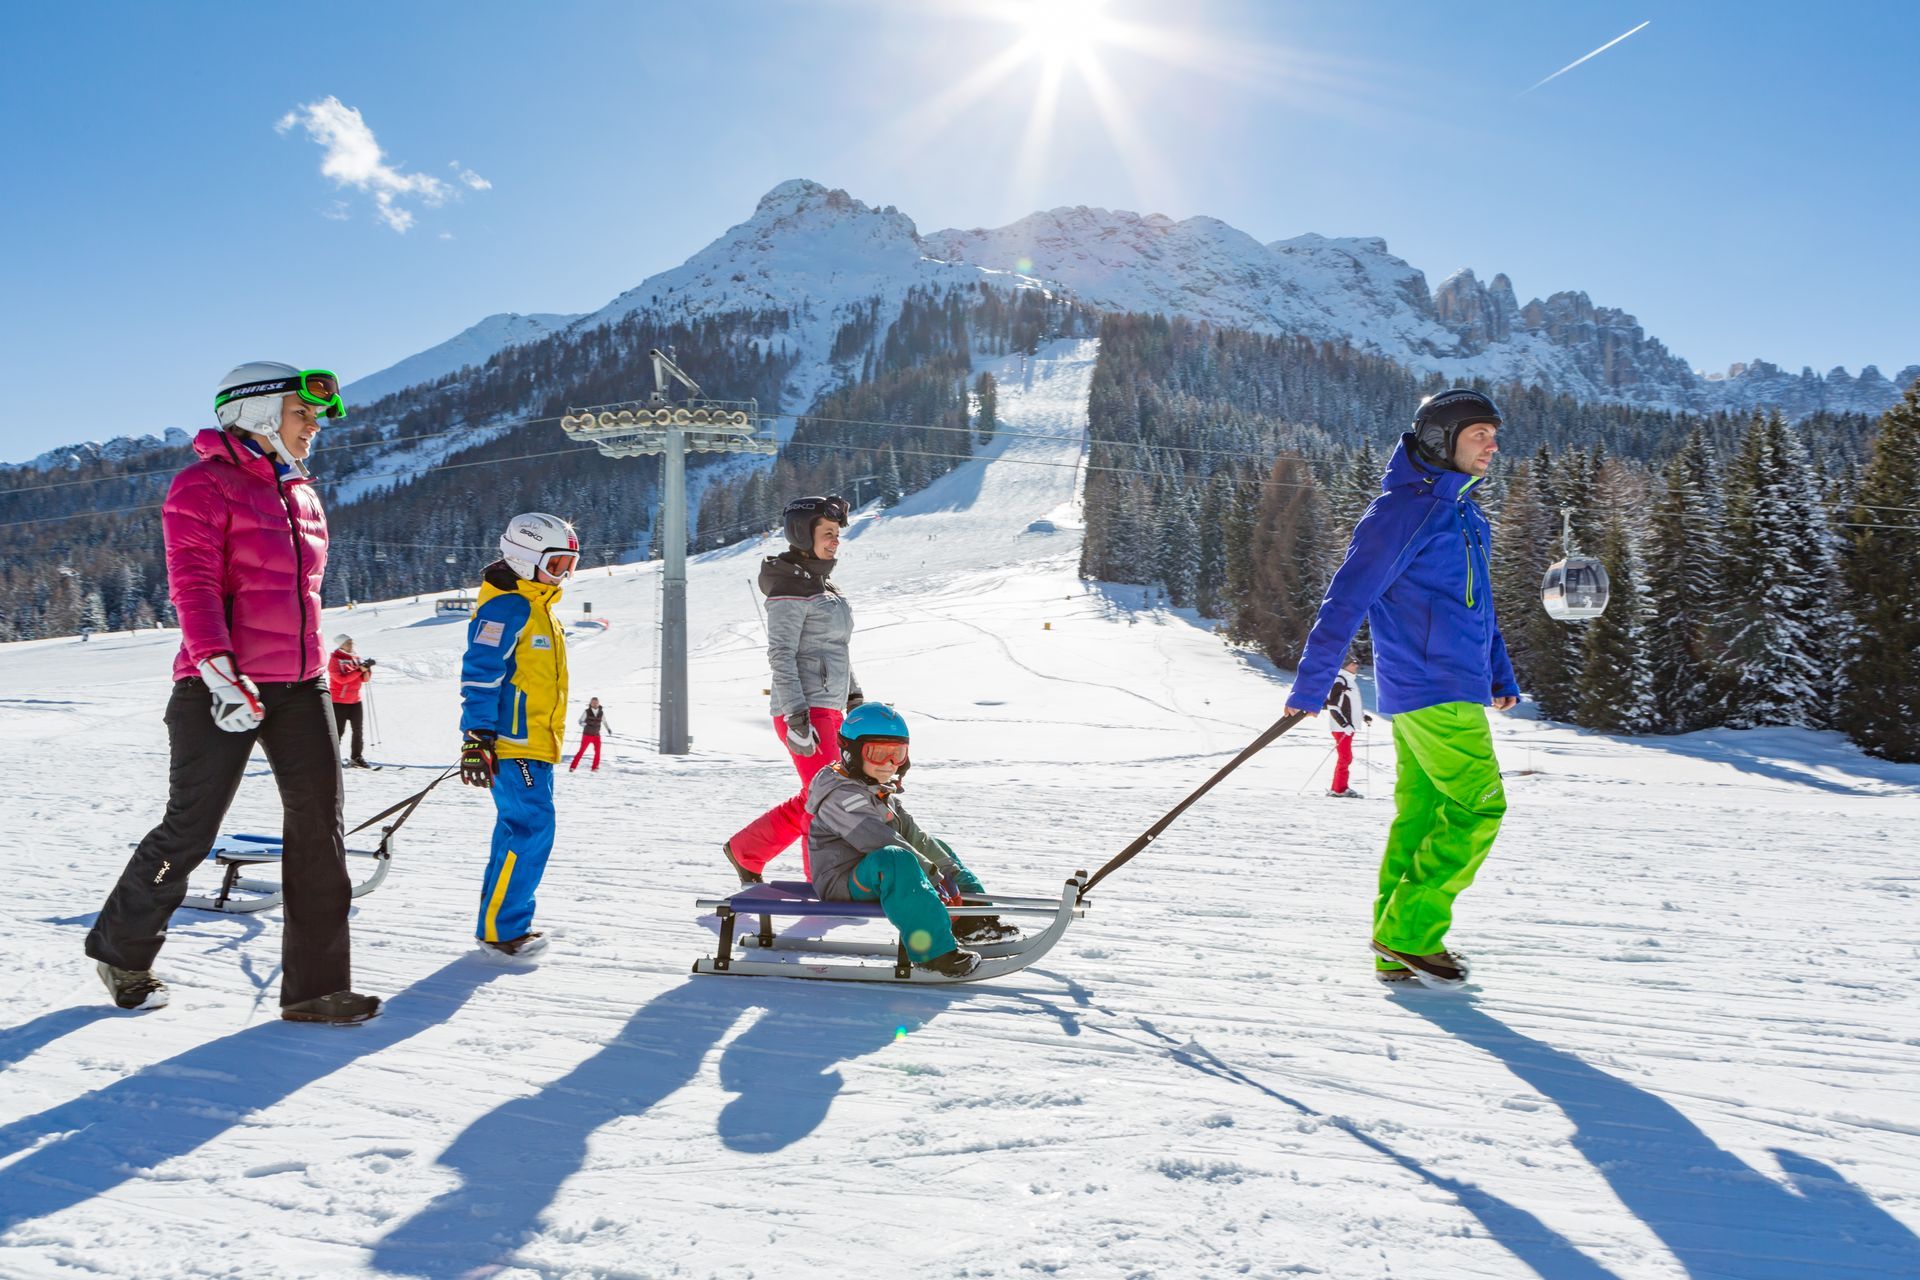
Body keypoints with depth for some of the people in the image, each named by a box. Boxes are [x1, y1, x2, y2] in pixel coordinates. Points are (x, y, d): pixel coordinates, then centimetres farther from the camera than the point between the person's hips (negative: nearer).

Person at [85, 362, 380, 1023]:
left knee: (319, 824, -2)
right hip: (223, 686, -7)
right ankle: (121, 950, 27)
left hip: (299, 683, 7)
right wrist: (217, 666, -25)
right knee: (190, 830, 0)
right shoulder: (205, 484, -4)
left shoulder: (302, 494, 19)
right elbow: (193, 582, -14)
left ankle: (314, 986, 3)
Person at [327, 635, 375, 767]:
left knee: (358, 731, 6)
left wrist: (366, 669, -12)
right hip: (338, 702, -6)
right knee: (338, 732, -6)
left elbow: (365, 678, 8)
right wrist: (359, 670, -24)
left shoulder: (356, 658, 9)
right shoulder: (334, 659, -7)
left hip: (355, 701, 6)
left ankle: (356, 757, 14)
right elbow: (341, 678, -21)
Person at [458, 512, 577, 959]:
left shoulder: (537, 608, 19)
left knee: (521, 830, 13)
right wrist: (477, 738, -24)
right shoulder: (506, 608, -13)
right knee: (531, 829, -13)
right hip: (513, 744, -10)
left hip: (535, 744, 10)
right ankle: (500, 928, -5)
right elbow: (479, 674, -18)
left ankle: (503, 920, 22)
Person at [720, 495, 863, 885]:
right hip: (804, 710, -9)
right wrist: (797, 717, -22)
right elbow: (781, 655, -16)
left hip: (829, 709, 9)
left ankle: (745, 851, 26)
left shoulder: (825, 585, 18)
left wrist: (855, 700, 21)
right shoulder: (790, 588, -10)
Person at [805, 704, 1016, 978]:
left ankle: (973, 920, 14)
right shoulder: (842, 795, -19)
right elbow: (883, 843, -27)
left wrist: (951, 872, 4)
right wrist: (937, 881, -28)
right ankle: (933, 951, -44)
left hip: (880, 878, 11)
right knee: (895, 859, -39)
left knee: (938, 850, 20)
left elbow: (912, 835, 12)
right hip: (843, 886, -11)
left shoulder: (883, 791, 14)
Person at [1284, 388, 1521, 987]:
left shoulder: (1461, 511, 18)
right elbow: (1349, 595, -17)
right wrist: (1311, 683, -20)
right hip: (1436, 690, -9)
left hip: (1452, 687, 9)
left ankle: (1398, 952, 15)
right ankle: (1409, 932, 0)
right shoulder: (1405, 508, -12)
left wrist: (1500, 675, 20)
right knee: (1479, 808, -7)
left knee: (1418, 815, 9)